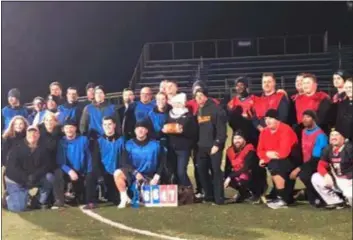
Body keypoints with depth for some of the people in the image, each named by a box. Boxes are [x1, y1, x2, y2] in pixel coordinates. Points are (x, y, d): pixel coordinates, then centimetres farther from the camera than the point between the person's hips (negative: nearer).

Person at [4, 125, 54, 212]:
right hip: (16, 180, -4)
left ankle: (41, 201, -3)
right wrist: (26, 178, -28)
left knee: (49, 177, -22)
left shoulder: (42, 149, -3)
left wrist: (34, 176, -28)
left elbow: (45, 166, -10)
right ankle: (8, 197, 14)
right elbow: (12, 167, -18)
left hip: (34, 179, 4)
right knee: (19, 207, -20)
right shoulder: (18, 148, -11)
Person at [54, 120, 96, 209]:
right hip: (68, 172, 0)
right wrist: (69, 171, -25)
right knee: (58, 172, -29)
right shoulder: (61, 142, 0)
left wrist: (88, 173, -13)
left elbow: (89, 157, 0)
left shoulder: (83, 140, 2)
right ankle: (59, 200, -26)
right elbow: (60, 161, -8)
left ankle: (90, 202, -11)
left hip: (82, 173, 0)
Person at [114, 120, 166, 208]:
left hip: (150, 176, -1)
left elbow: (162, 162, 0)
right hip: (133, 174, 1)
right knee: (118, 174, -28)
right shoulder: (129, 144, -1)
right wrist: (135, 172, -19)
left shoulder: (155, 144, -2)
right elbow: (124, 162, -5)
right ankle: (124, 198, -11)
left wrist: (157, 176, -11)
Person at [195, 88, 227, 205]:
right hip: (202, 147, 7)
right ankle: (209, 195, 18)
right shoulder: (199, 111, 17)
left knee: (216, 171, -6)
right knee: (201, 170, 6)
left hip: (214, 146, -7)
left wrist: (217, 144, -19)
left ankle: (219, 197, 0)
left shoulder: (215, 109, -7)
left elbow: (221, 128, -13)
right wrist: (198, 143, 9)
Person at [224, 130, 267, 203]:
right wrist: (226, 179, -17)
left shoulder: (250, 150, -20)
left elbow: (246, 168, -28)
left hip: (256, 178, -6)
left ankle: (256, 194, -3)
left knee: (242, 180, -35)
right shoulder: (230, 151, -1)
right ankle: (245, 193, 8)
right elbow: (228, 168, 1)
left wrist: (230, 177, -31)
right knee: (228, 179, -20)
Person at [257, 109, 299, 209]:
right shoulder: (264, 131, 2)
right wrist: (266, 156, -19)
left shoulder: (285, 130, -21)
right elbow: (260, 150, 3)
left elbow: (284, 152, -29)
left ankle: (282, 199, -22)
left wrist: (268, 154, -17)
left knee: (274, 166, -30)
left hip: (291, 160, -8)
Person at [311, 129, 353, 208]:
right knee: (315, 178, -2)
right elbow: (321, 165, 2)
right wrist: (326, 175, -17)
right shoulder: (328, 149, 1)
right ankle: (336, 201, 3)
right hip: (336, 180, 7)